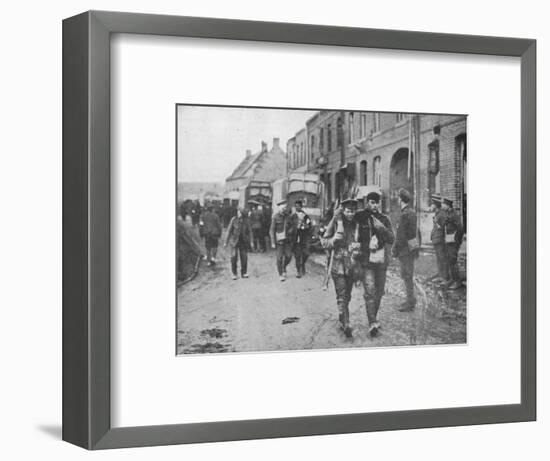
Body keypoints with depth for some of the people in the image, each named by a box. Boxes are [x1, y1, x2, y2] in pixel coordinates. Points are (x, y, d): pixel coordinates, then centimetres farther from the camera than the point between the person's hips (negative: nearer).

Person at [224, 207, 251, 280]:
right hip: (234, 241, -2)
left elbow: (249, 232, 9)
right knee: (234, 256, -11)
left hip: (243, 241, 2)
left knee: (244, 257, 0)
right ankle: (233, 273, 0)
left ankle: (244, 273, 14)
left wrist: (249, 242, 8)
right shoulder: (234, 219, -5)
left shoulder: (246, 221, 1)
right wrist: (226, 242, -4)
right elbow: (229, 230, -3)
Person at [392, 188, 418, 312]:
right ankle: (411, 300, 22)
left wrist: (395, 250, -11)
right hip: (413, 248, 9)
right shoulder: (413, 213, 11)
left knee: (407, 276, -5)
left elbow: (401, 235, -19)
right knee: (408, 275, 16)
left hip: (405, 249, -9)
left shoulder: (404, 215, -18)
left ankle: (410, 303, -3)